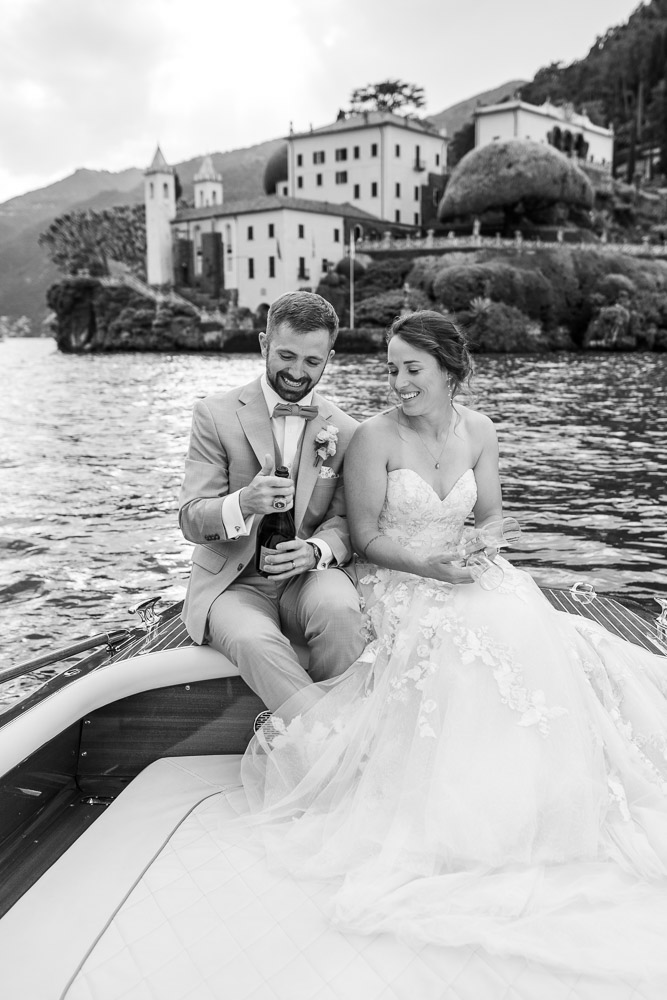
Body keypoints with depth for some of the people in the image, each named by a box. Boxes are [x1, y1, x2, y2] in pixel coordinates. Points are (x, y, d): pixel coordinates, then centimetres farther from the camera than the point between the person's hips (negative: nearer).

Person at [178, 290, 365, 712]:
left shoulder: (345, 431, 6)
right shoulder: (215, 415, -1)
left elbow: (344, 521, 5)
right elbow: (191, 520, -6)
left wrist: (316, 550, -20)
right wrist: (243, 503, -29)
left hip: (310, 574, 2)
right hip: (233, 582, -1)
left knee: (339, 611, -32)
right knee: (254, 641, -34)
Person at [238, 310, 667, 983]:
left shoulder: (478, 430, 5)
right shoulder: (375, 436, -10)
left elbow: (490, 515, 12)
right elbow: (366, 538, -8)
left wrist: (480, 545, -11)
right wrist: (431, 566, -20)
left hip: (469, 577, 4)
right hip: (400, 584, -4)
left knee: (527, 636, -25)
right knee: (469, 642, -32)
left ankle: (525, 803, -8)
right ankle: (461, 816, -14)